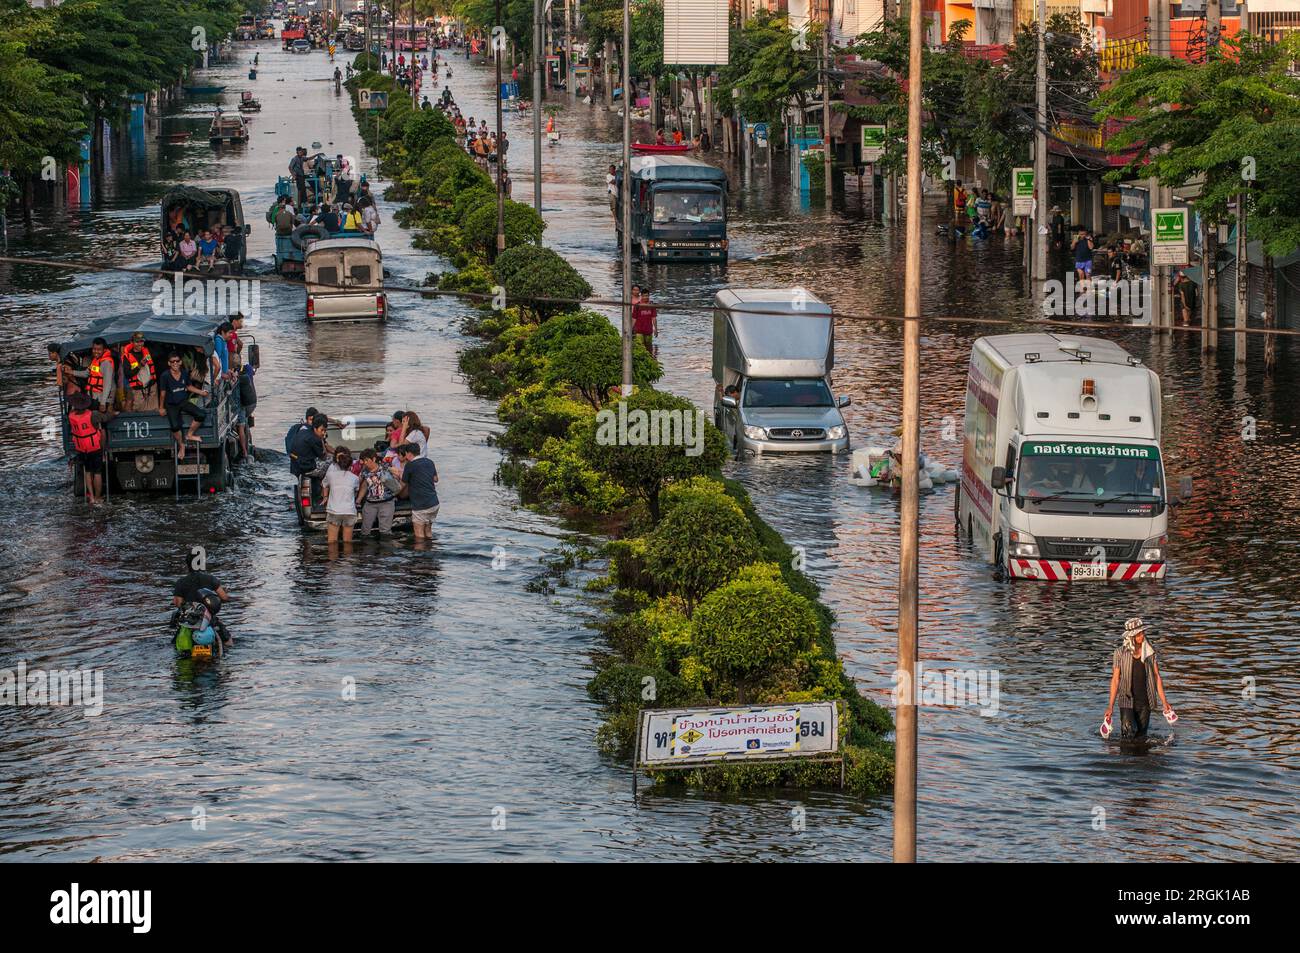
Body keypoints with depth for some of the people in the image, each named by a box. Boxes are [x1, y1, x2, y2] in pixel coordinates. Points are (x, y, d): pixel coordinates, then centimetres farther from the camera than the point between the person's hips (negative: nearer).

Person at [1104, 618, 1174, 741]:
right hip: (1127, 700, -3)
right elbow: (1115, 680, 0)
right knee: (1128, 731, -18)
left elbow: (1157, 677, 9)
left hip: (1145, 701, 3)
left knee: (1141, 736, 6)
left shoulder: (1150, 652, 4)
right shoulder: (1120, 653, -3)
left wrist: (1164, 702, 6)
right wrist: (1111, 706, -2)